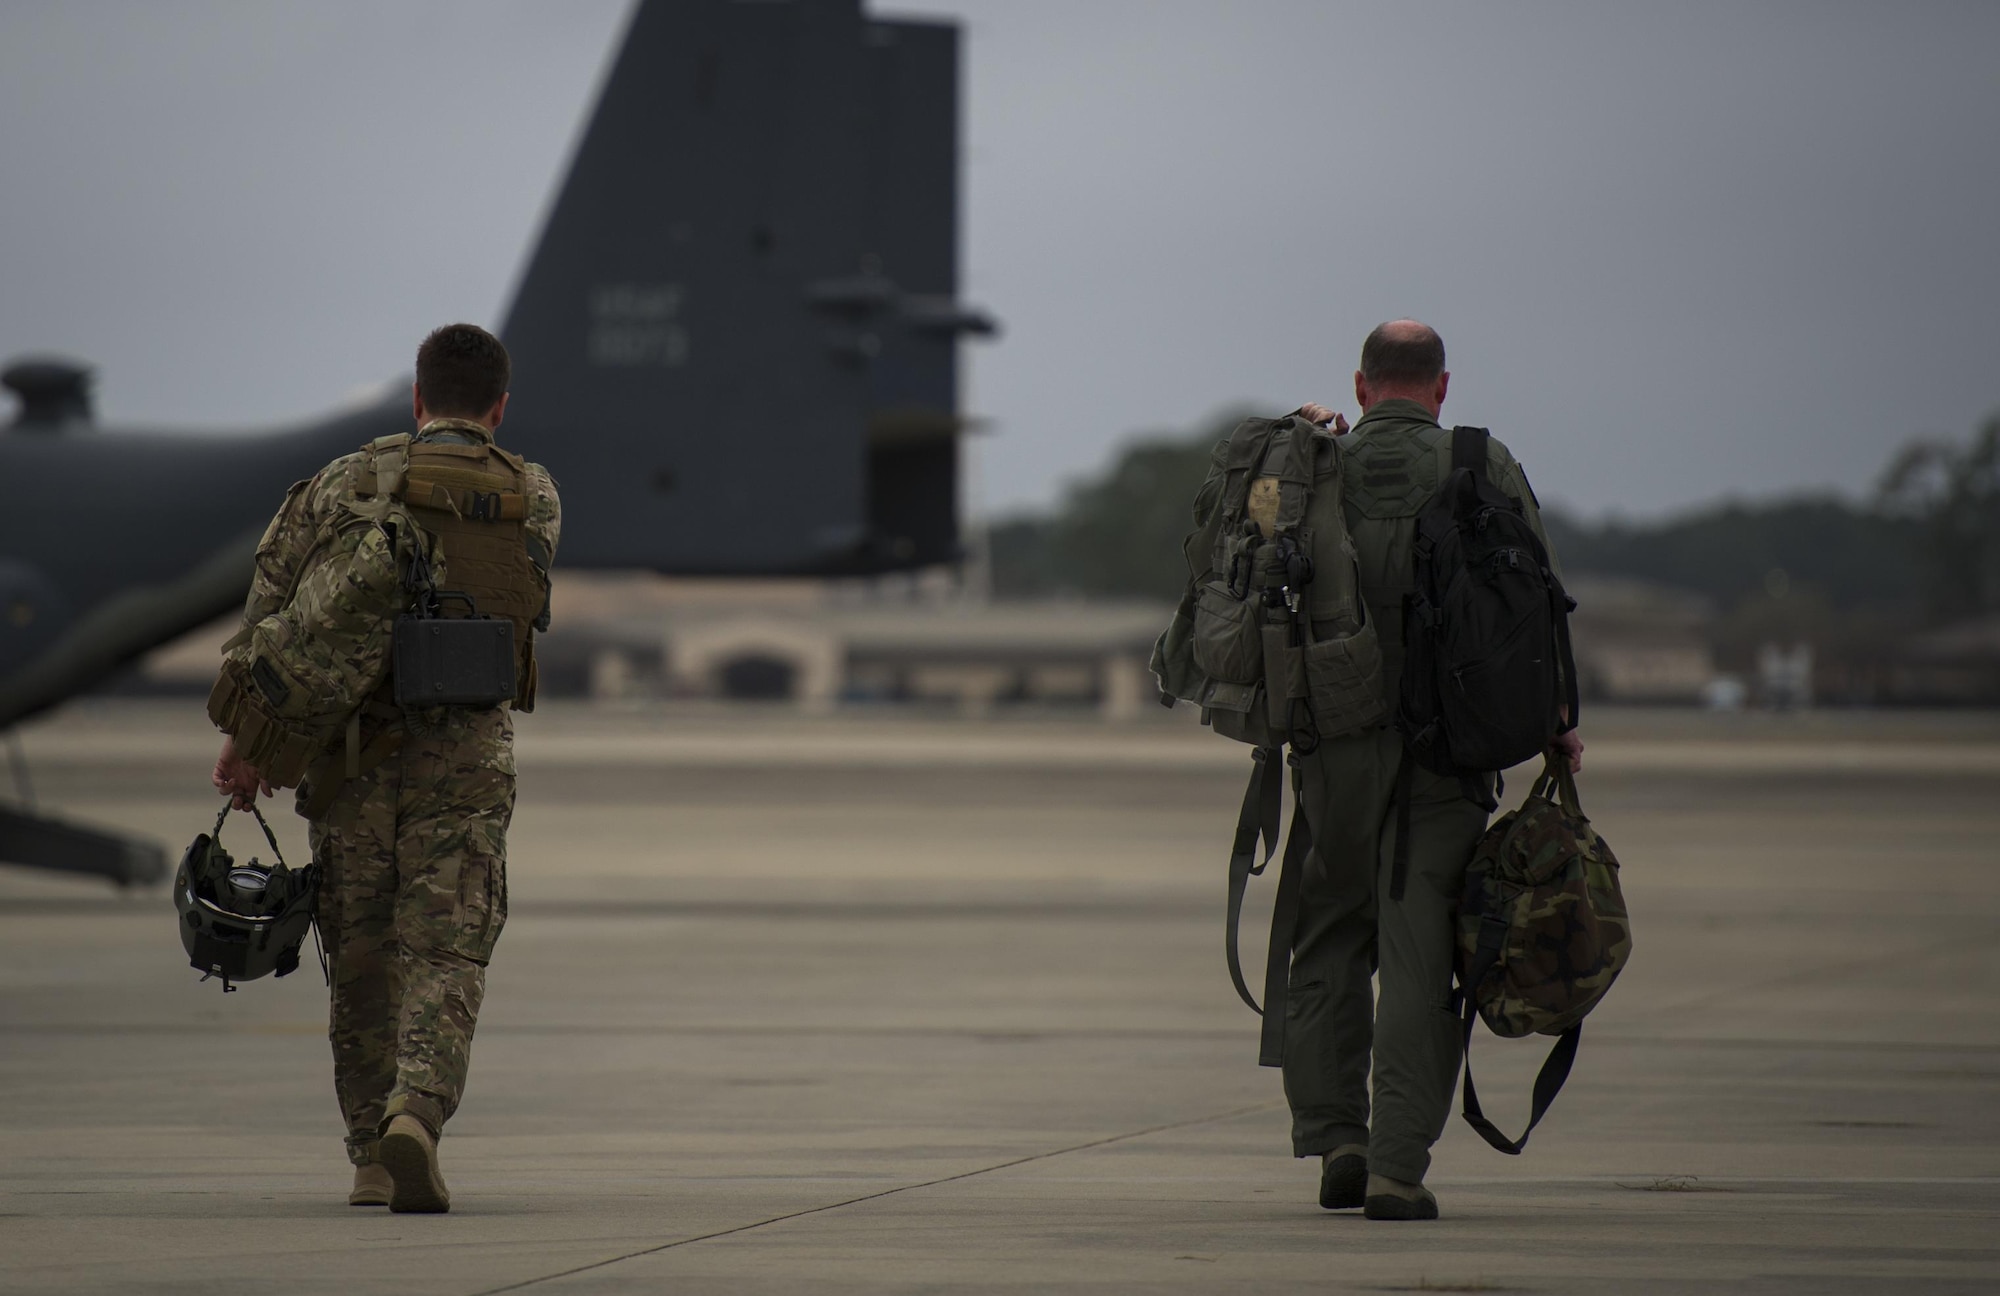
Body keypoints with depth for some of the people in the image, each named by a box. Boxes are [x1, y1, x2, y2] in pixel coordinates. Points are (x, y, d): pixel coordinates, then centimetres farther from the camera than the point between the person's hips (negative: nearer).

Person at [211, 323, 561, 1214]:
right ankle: (415, 1114, -26)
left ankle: (371, 1155, 16)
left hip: (352, 751, 1)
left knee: (363, 961, 12)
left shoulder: (348, 482, 3)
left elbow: (271, 603, 0)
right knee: (445, 958, -3)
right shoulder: (534, 499, 6)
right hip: (467, 757, -1)